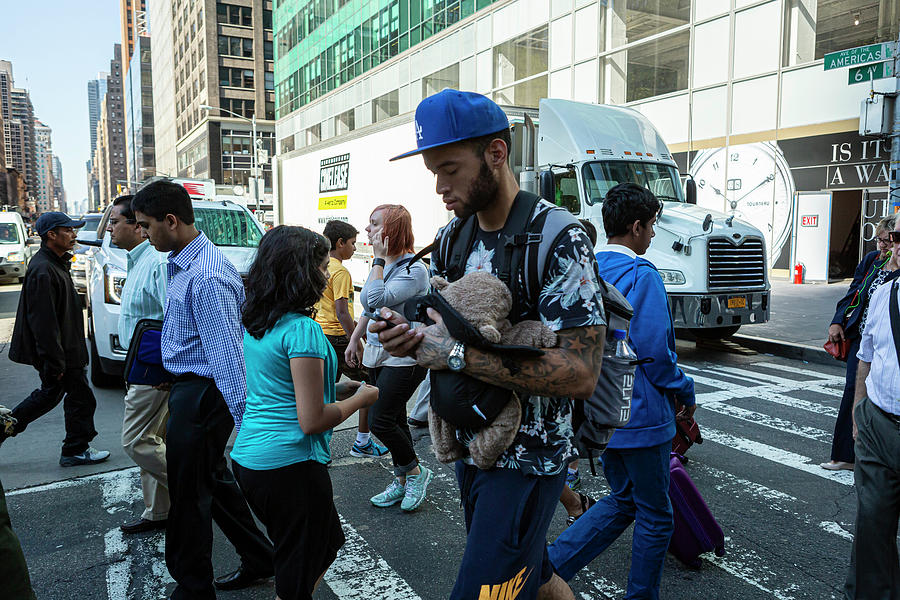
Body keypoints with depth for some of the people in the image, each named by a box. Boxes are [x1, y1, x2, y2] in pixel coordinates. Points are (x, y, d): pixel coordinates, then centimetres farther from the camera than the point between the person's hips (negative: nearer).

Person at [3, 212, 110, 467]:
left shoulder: (55, 264, 11)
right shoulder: (43, 271, -22)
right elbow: (43, 321, -25)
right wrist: (55, 361, -24)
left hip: (61, 348, 10)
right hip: (57, 351, -10)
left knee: (50, 393, 22)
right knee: (81, 398, 2)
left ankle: (6, 425, 29)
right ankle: (75, 451, 14)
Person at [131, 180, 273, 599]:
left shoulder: (205, 276, -25)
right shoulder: (179, 263, 10)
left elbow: (227, 351, -28)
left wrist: (244, 422, -27)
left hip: (201, 394, -10)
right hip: (188, 388, 10)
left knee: (188, 495, 6)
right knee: (213, 479, 20)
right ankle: (259, 558, 36)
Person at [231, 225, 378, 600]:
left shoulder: (252, 324, 7)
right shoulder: (303, 330, -20)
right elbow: (312, 421, -21)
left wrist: (332, 389, 14)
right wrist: (360, 399, -5)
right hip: (289, 465, -9)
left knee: (327, 544, 26)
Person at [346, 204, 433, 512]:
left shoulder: (413, 269, -18)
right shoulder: (380, 265, 8)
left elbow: (377, 299, -30)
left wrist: (379, 259, -20)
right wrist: (355, 340, 21)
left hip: (404, 357, -8)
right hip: (379, 354, 8)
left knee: (380, 420, -9)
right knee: (394, 420, 14)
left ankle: (415, 471, 14)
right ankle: (402, 480, 28)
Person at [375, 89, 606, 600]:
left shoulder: (558, 237, -21)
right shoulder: (453, 237, 3)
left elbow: (581, 375, -28)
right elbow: (439, 329, 14)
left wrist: (459, 354, -27)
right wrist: (404, 334, -10)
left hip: (528, 461, -7)